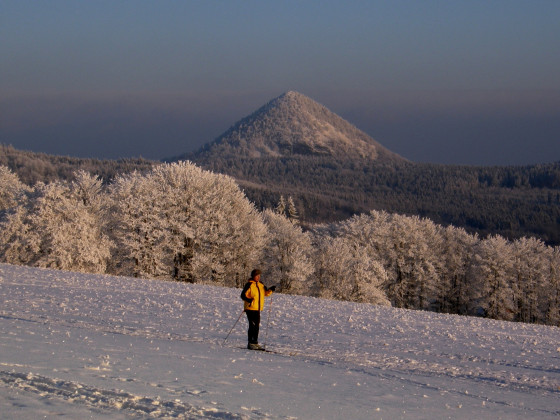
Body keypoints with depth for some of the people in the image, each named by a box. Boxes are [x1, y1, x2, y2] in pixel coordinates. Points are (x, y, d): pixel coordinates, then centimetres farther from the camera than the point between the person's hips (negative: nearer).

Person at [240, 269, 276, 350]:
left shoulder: (261, 285, 13)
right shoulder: (249, 285, -9)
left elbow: (266, 293, 21)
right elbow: (243, 295, -12)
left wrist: (270, 290, 0)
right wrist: (248, 300, -29)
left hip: (258, 309, 7)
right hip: (251, 309, -7)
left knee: (257, 326, 11)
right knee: (252, 326, -9)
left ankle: (255, 343, 19)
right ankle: (250, 343, -4)